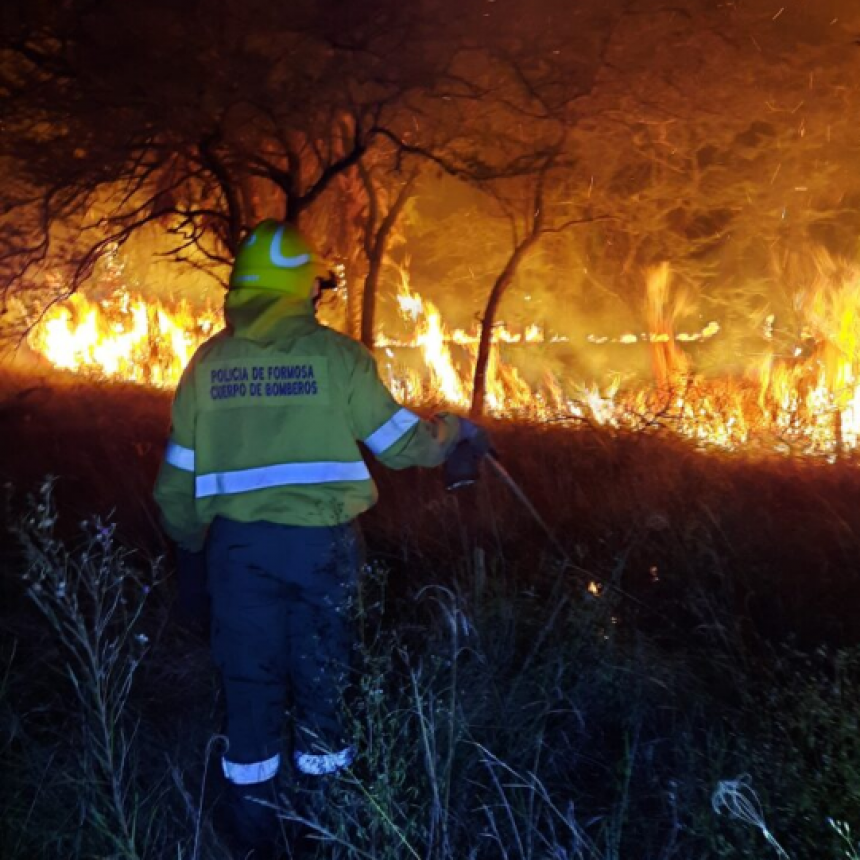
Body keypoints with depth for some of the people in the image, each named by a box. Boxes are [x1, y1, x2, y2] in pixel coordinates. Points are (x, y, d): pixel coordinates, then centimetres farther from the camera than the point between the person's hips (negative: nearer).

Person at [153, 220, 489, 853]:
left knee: (250, 676, 14)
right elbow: (400, 443, -2)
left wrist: (189, 545, 22)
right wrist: (457, 434, 18)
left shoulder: (209, 361, 3)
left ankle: (253, 825, 27)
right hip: (322, 541, -2)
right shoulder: (336, 354, -6)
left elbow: (179, 475, 7)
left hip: (239, 542, 2)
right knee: (320, 673, 15)